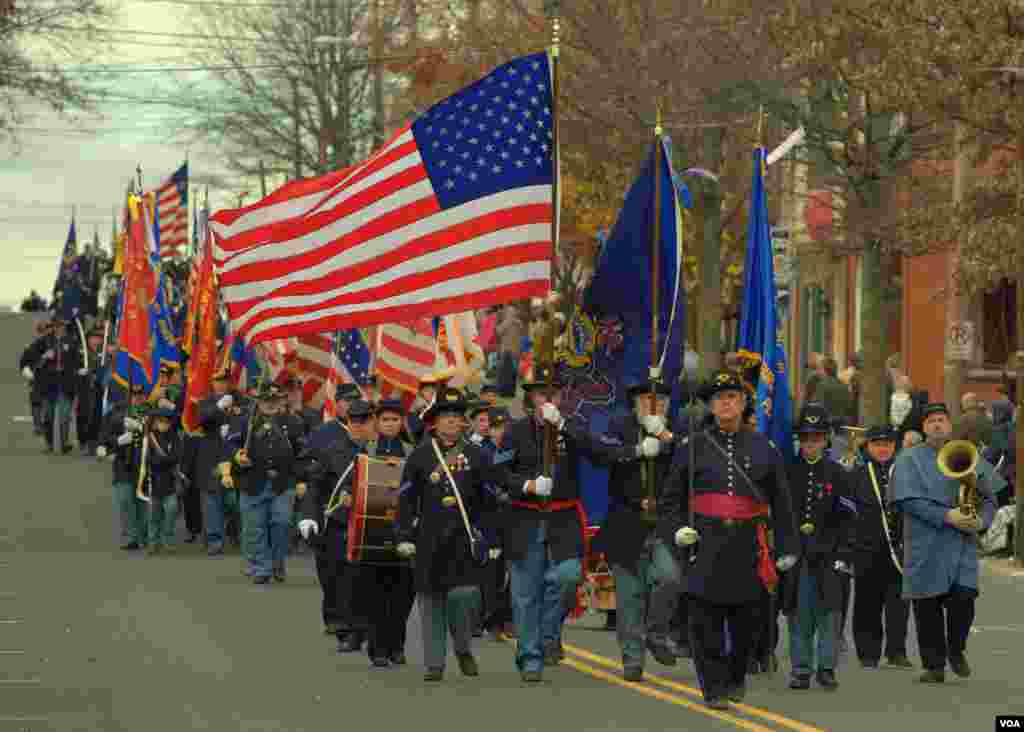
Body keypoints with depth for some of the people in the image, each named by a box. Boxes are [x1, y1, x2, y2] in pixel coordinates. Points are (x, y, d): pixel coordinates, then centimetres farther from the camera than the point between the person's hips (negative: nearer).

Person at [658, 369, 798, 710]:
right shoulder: (692, 447, 7)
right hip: (705, 542, -1)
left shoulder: (764, 448, 10)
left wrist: (787, 548, 12)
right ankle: (714, 688, -1)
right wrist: (676, 530, -5)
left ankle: (736, 678, 28)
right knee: (706, 622, -6)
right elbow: (671, 499, 12)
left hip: (748, 544, 1)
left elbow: (781, 502, 14)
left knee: (746, 621, 6)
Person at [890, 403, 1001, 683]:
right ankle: (934, 666, 9)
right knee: (928, 605, -1)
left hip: (962, 543, 1)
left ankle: (956, 650, 14)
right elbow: (909, 500, -9)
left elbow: (989, 496, 14)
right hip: (925, 545, -1)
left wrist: (981, 520, -7)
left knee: (963, 597, -12)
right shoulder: (909, 460, 3)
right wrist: (947, 516, -18)